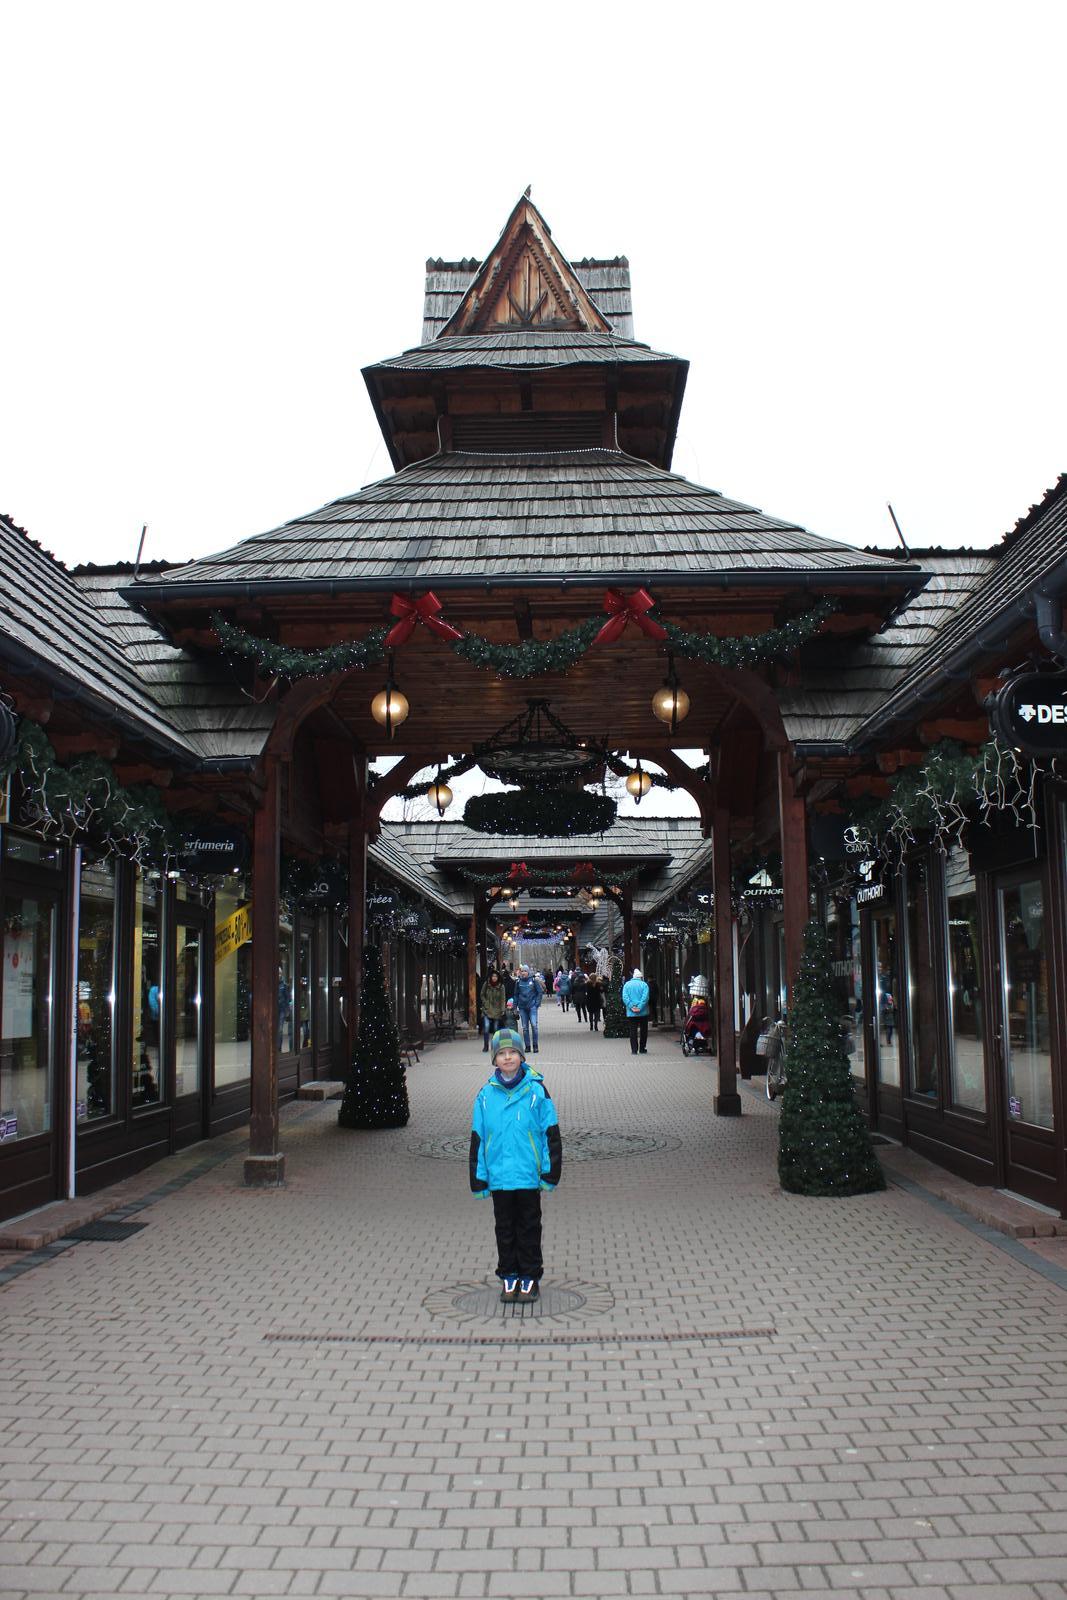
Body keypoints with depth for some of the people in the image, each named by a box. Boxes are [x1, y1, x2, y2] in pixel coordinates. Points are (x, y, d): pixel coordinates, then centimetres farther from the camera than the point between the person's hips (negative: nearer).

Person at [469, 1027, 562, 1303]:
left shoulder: (536, 1091, -6)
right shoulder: (486, 1095, 0)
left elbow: (551, 1133, -2)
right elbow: (478, 1139, 5)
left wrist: (550, 1172, -4)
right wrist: (478, 1178, 4)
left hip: (529, 1175, -2)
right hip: (499, 1175, 2)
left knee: (529, 1227, 9)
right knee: (505, 1228, 13)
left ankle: (530, 1276, 22)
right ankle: (509, 1275, 26)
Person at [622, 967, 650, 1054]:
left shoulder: (627, 984, 5)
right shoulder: (644, 984, -2)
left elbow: (625, 997, -7)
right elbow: (645, 997, -15)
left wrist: (631, 1007, -11)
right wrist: (640, 1007, -16)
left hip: (631, 1013, 1)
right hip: (643, 1012, -1)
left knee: (633, 1031, 5)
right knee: (643, 1030, 10)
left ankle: (634, 1050, 2)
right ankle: (642, 1049, 13)